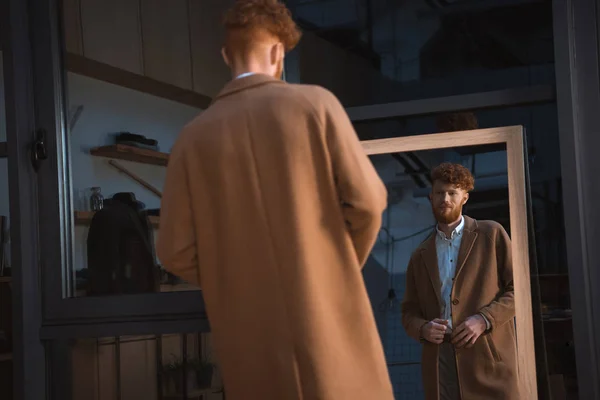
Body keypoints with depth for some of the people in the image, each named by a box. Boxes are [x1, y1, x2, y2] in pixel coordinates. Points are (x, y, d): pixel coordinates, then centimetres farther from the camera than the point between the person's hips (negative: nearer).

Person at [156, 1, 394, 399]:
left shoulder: (194, 137, 2)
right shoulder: (315, 103, -3)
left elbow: (176, 251, -1)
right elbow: (366, 200, -7)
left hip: (250, 333, 2)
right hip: (328, 314, -2)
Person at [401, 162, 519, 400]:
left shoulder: (492, 235, 10)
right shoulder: (420, 256, 19)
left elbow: (520, 288, 4)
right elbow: (409, 312, 19)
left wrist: (484, 319, -10)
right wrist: (423, 329, -4)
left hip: (487, 357, -2)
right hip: (439, 362, 3)